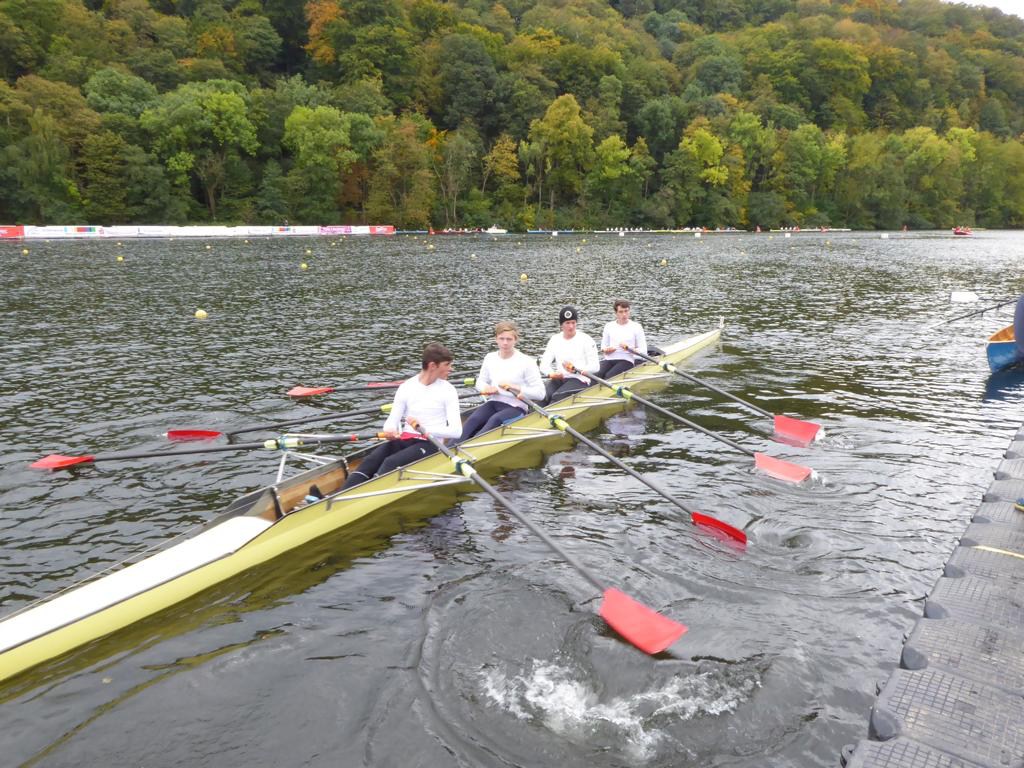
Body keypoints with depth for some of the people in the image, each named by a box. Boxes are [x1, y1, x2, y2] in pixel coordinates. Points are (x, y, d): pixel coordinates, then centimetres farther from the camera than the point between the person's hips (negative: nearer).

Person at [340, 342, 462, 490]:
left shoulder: (448, 391, -2)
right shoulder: (406, 387, 7)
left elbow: (456, 431, -11)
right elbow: (392, 420, 5)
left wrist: (424, 429, -20)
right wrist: (389, 431, -18)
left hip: (430, 444, -3)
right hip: (404, 440, 3)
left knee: (391, 463, -30)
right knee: (370, 461, -24)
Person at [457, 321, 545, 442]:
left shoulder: (527, 362, -8)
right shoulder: (490, 358, 8)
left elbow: (540, 393, -10)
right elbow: (480, 381, 21)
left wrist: (515, 388, -20)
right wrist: (486, 388, -3)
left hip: (516, 406, -4)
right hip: (493, 403, 4)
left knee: (495, 419, -35)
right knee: (473, 419, -26)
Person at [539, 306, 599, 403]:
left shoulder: (586, 340, -1)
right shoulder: (555, 339, 12)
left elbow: (595, 367, -5)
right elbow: (544, 364, 7)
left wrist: (576, 370, -21)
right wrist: (551, 374, -16)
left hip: (579, 380, -4)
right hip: (559, 379, 4)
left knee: (557, 397, -31)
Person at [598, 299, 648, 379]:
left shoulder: (636, 327, 6)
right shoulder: (609, 326, 17)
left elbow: (643, 351, 3)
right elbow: (603, 346, 21)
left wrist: (628, 349, -14)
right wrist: (606, 350, -3)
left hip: (626, 360, -3)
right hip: (609, 359, 3)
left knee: (609, 376, -33)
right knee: (597, 375, -29)